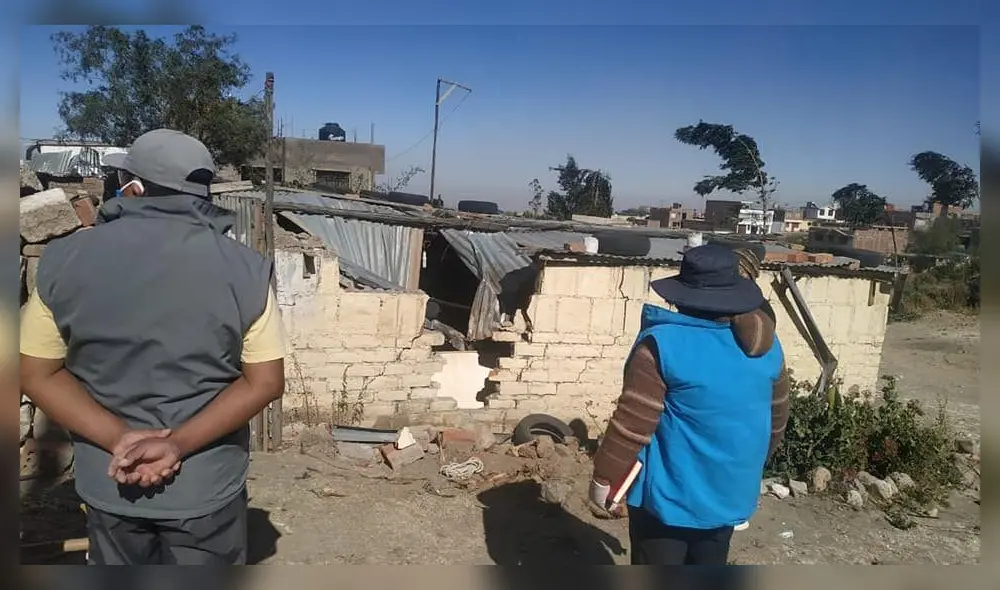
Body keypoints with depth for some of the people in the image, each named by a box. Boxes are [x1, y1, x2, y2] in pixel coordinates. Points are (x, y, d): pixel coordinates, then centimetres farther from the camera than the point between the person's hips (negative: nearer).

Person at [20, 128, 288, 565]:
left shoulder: (66, 259, -8)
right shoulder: (244, 268, -14)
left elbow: (36, 373, -6)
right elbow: (265, 382, -14)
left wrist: (118, 439, -13)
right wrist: (178, 444, -16)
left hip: (108, 481, 2)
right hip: (207, 483, -2)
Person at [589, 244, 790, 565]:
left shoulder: (663, 342, -20)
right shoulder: (767, 345, 0)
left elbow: (632, 422, -20)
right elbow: (776, 420, 12)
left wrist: (604, 478, -8)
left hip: (670, 495, -6)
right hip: (731, 494, 6)